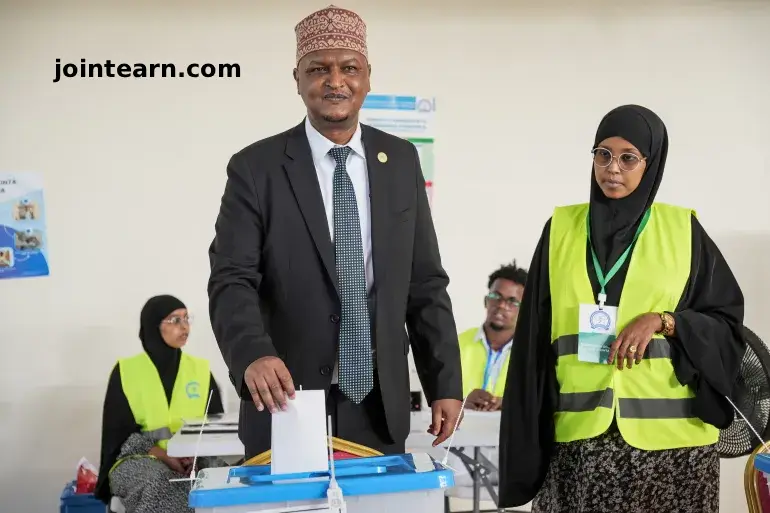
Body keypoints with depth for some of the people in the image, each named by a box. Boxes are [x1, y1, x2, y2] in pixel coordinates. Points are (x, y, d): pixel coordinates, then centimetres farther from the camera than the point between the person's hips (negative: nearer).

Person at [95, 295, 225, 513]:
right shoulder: (125, 371, 4)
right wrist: (163, 455, -16)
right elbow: (119, 430, -1)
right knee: (159, 482, -36)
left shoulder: (200, 369, 10)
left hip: (194, 458, 2)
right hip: (139, 458, -2)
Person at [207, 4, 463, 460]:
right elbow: (231, 280, -12)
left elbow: (426, 283, 5)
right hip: (288, 406, -2)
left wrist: (445, 383, 1)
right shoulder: (256, 168, -4)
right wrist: (255, 354, -31)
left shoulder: (401, 161, 4)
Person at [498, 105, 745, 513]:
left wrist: (663, 321, -14)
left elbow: (728, 322, 4)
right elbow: (536, 337, 4)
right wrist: (531, 433, 0)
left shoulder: (683, 231, 2)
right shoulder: (561, 229, 4)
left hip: (668, 434, 0)